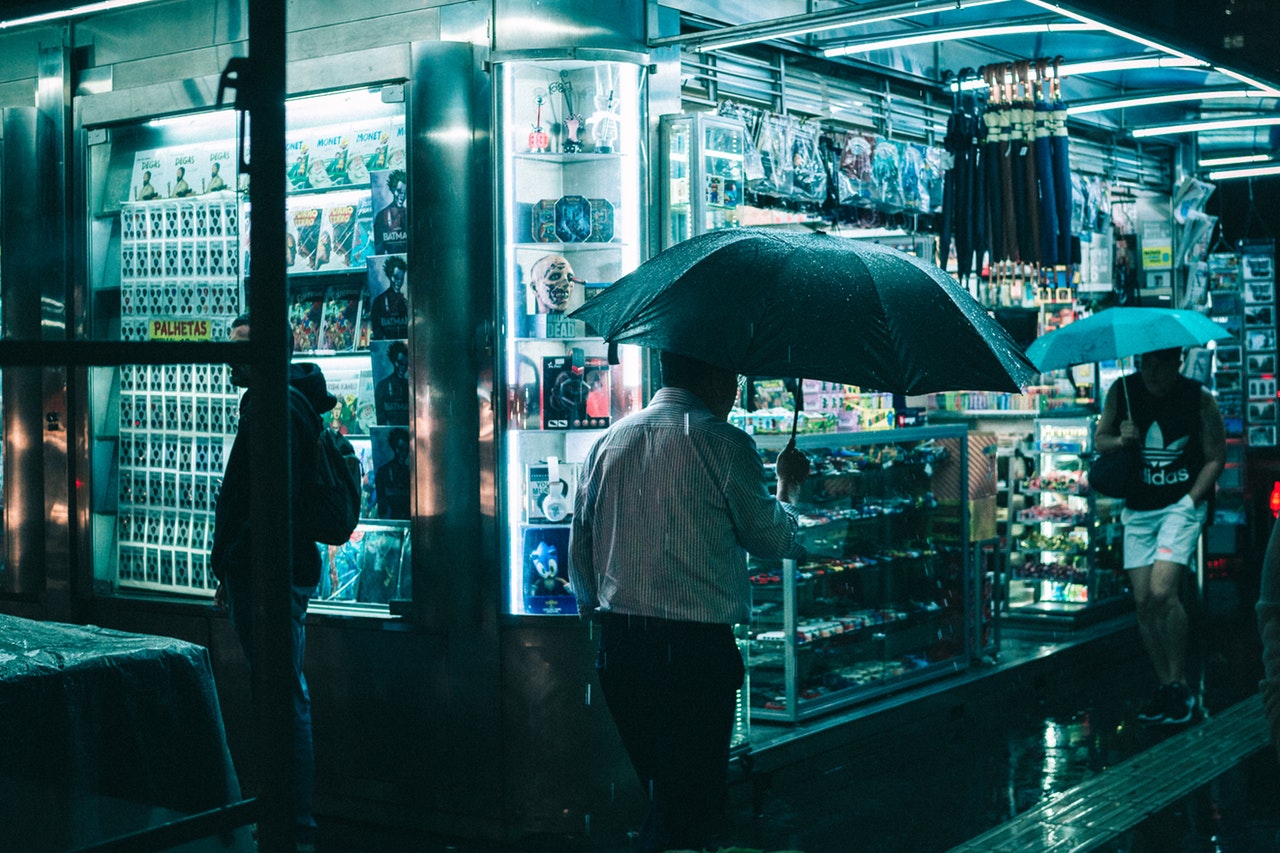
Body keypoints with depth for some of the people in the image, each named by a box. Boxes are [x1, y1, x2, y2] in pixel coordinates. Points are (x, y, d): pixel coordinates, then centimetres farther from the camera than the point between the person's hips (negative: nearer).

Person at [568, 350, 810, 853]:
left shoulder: (607, 442, 11)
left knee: (664, 796, 20)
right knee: (691, 807, 0)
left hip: (618, 647, 7)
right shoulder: (722, 443, -8)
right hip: (696, 651, -7)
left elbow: (579, 551, 14)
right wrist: (788, 485, 20)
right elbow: (773, 538, 1)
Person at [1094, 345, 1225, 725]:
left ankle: (1180, 685, -3)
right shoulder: (1121, 391, 1)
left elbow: (1215, 458, -1)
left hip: (1182, 506, -4)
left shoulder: (1200, 399, -7)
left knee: (1162, 592, -19)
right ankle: (1165, 688, 14)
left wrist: (1190, 501, -11)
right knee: (1143, 601, 0)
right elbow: (1099, 438, 11)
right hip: (1138, 509, 4)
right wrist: (1121, 440, -12)